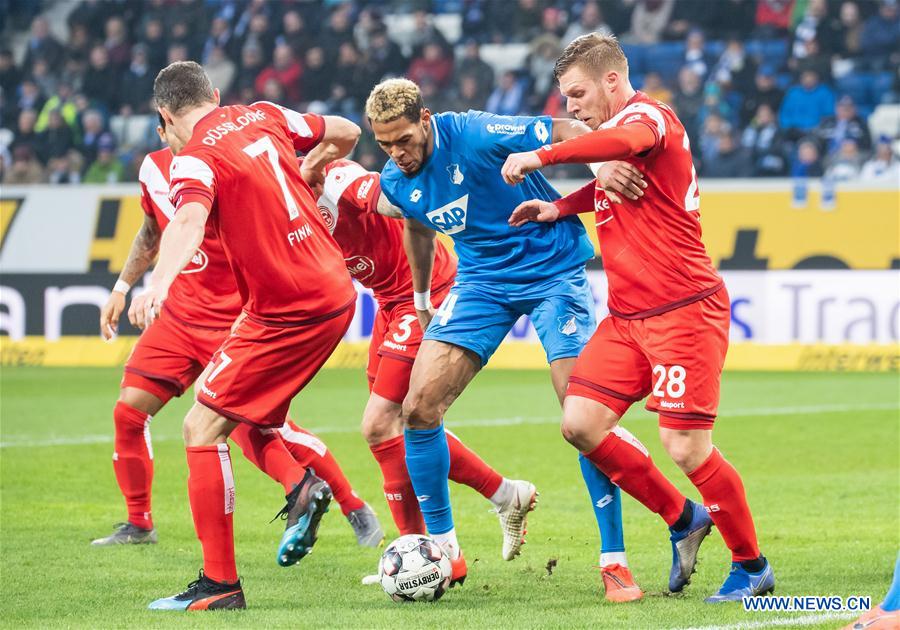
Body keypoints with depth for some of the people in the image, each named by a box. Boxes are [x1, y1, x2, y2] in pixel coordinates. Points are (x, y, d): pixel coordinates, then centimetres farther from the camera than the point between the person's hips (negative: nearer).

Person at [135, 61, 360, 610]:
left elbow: (189, 220, -35)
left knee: (203, 427, -5)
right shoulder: (263, 116, 9)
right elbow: (346, 133, 22)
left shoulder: (194, 159, -13)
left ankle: (220, 584, -7)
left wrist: (160, 281, -51)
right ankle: (303, 485, 4)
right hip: (336, 292, 9)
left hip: (289, 311, -9)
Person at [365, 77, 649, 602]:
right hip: (481, 280, 5)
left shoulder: (475, 135, -23)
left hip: (552, 269, -5)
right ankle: (444, 549, 7)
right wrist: (421, 299, 28)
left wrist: (607, 164, -42)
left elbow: (570, 132, -22)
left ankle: (614, 560, -2)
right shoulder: (396, 183, -3)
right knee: (419, 407, -8)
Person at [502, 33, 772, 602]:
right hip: (628, 316, 9)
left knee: (687, 448, -10)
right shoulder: (617, 132, 18)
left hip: (683, 310, -9)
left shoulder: (648, 115, -10)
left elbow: (624, 141, -36)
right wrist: (559, 209, 22)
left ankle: (752, 565, 8)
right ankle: (682, 518, 14)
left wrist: (540, 157, -32)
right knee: (581, 423, -2)